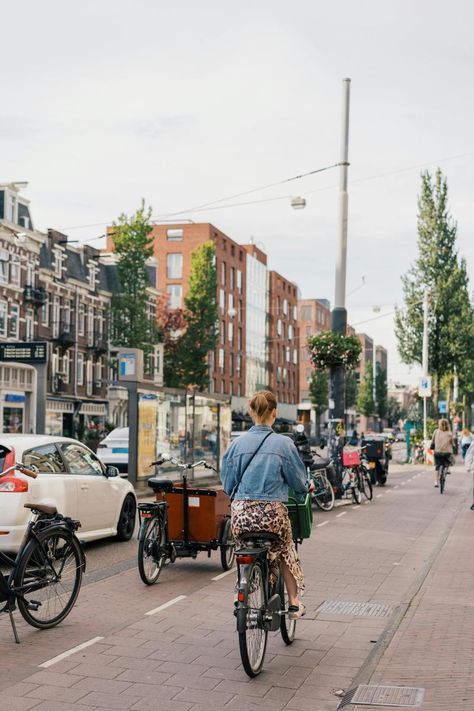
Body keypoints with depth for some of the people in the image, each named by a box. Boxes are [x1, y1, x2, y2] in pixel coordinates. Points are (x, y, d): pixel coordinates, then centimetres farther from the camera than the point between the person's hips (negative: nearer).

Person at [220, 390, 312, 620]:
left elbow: (227, 484, 10)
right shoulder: (283, 443, -5)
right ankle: (293, 603, 28)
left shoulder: (237, 443, 2)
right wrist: (308, 486, 28)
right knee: (285, 552, 25)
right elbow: (298, 480, 5)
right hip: (271, 511, -1)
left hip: (241, 510, 1)